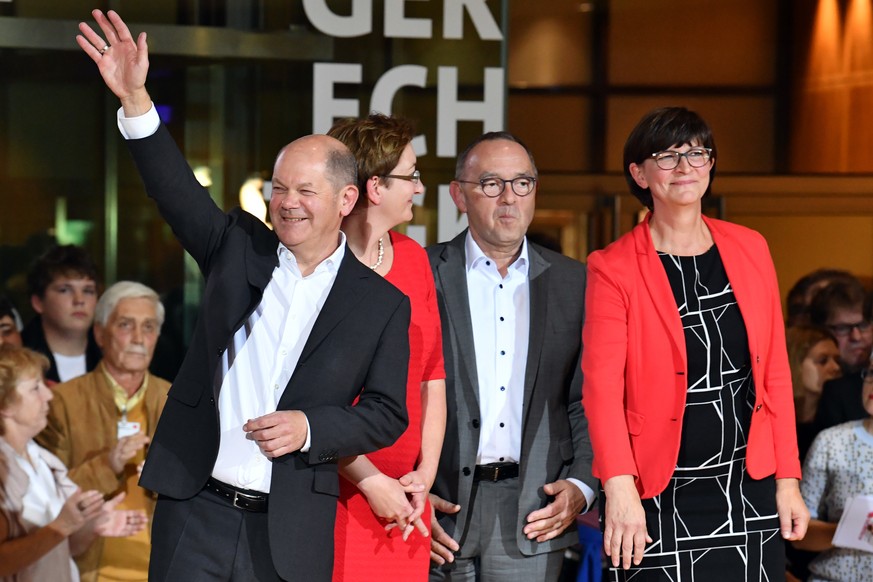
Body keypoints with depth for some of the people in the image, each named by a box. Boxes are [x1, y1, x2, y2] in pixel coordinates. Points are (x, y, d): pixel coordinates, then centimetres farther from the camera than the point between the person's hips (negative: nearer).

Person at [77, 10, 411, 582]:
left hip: (292, 532, -1)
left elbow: (387, 413, 3)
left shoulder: (383, 304, 3)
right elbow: (177, 190, -5)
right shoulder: (239, 247, 8)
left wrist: (310, 428, -14)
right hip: (197, 511, 1)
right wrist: (135, 99, -18)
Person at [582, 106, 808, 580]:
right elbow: (602, 385, -12)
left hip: (750, 489, 3)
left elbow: (774, 371, 9)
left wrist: (787, 480, 4)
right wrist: (619, 489, -24)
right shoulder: (614, 269, -4)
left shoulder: (749, 249, 8)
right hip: (659, 501, -3)